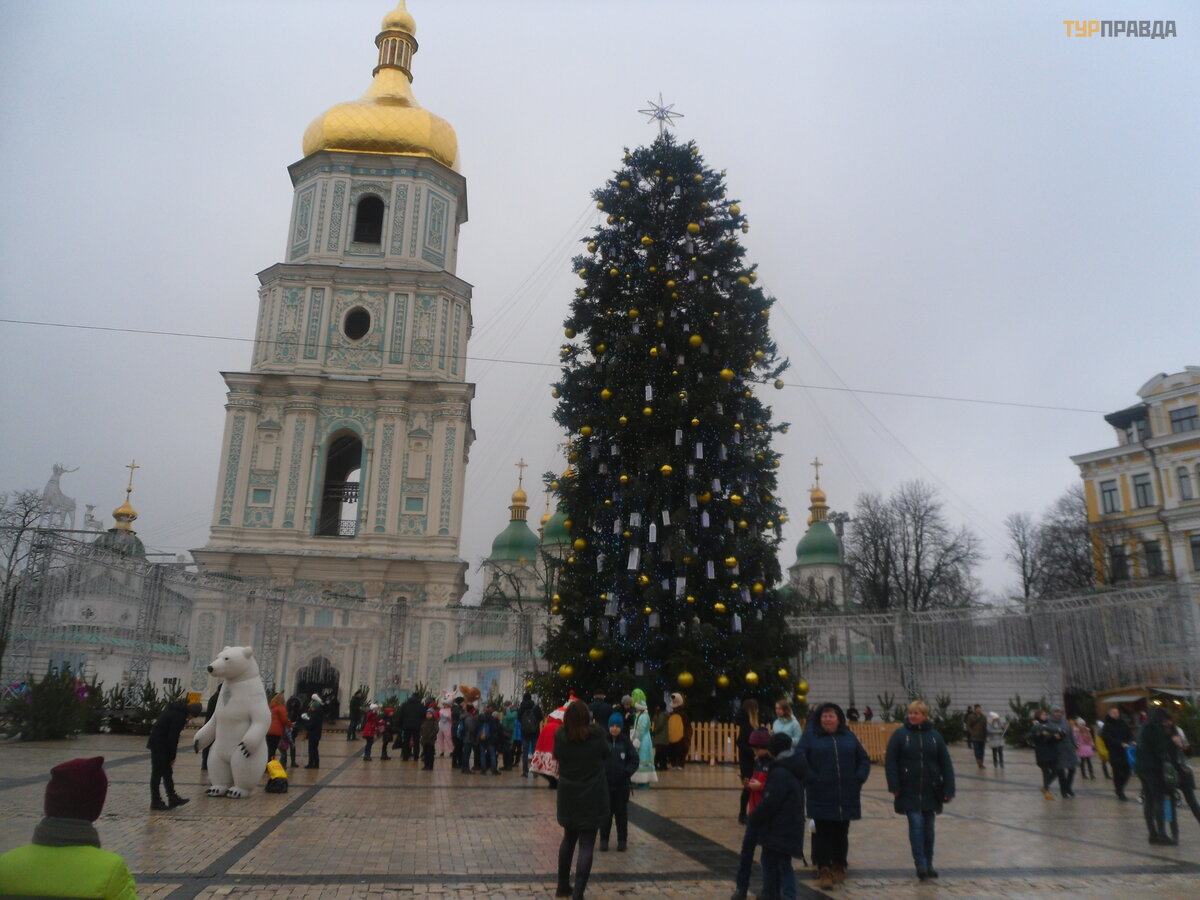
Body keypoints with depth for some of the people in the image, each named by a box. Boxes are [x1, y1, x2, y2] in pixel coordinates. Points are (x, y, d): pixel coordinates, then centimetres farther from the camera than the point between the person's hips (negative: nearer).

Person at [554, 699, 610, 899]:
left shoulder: (560, 736, -8)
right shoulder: (596, 735, -13)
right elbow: (606, 753, 4)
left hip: (568, 796, 3)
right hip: (592, 797, -3)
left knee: (568, 839, 22)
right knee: (586, 845, 0)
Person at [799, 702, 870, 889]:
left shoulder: (849, 736, 9)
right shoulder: (811, 735, -1)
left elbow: (864, 759, 15)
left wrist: (859, 778, 2)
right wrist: (811, 779, -15)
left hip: (846, 796, 3)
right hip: (821, 796, -3)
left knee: (841, 833, 11)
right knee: (823, 834, 0)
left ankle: (839, 867, 27)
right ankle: (824, 871, 8)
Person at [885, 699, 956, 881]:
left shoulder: (934, 736, 1)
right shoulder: (900, 734, -5)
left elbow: (946, 764, 2)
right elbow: (890, 762, -7)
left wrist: (948, 789, -3)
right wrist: (894, 786, -13)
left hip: (931, 791, 2)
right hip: (909, 791, -2)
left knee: (928, 827, 11)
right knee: (916, 825, -6)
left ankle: (928, 864, 23)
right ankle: (921, 865, -1)